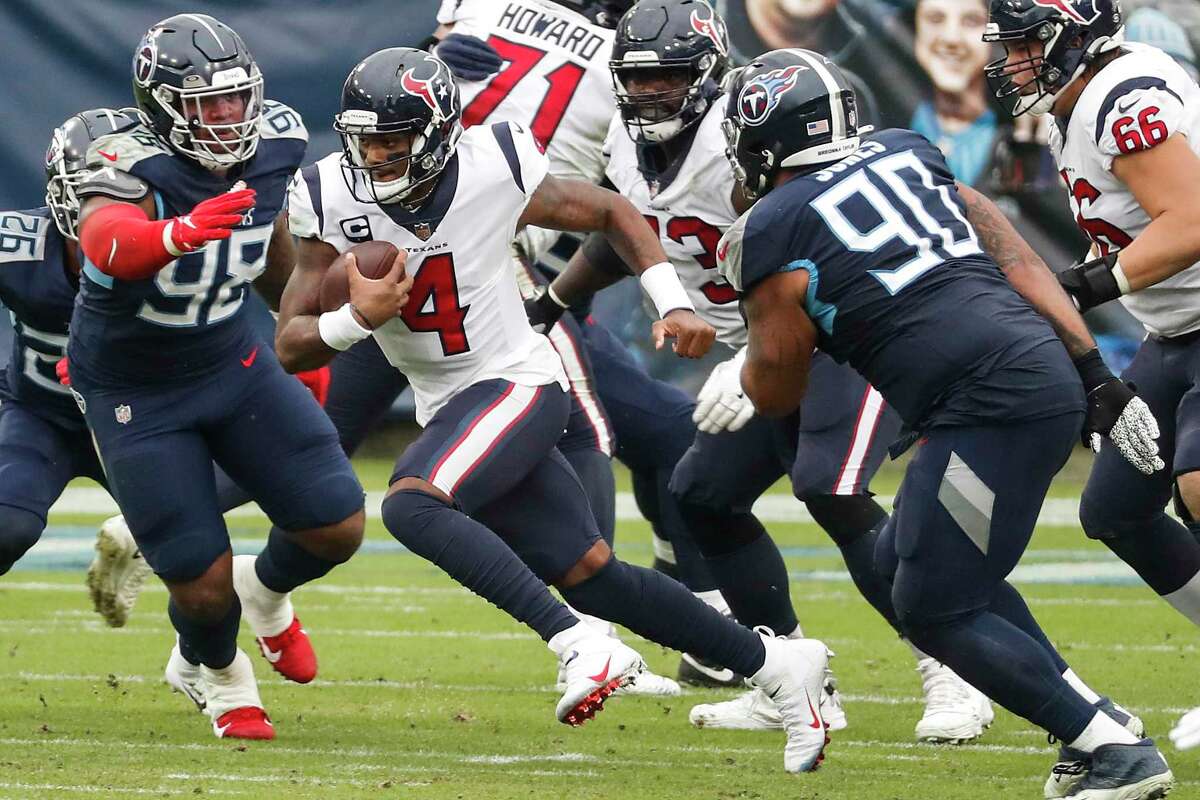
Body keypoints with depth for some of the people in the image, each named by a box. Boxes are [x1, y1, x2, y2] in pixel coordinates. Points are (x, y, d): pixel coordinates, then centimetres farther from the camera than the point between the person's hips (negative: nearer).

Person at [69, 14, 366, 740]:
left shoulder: (269, 148, -11)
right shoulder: (133, 173, -30)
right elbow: (104, 243, -55)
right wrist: (178, 235, -75)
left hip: (233, 366, 5)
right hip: (136, 397, -5)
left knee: (338, 528, -6)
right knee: (204, 583, -6)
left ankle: (267, 592, 30)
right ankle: (220, 678, 31)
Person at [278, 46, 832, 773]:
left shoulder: (493, 173, -15)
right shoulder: (333, 199, -9)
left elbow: (609, 212, 3)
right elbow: (291, 345, -9)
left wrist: (673, 304, -6)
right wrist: (358, 319, -29)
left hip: (518, 386, -5)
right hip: (449, 408, 5)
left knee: (413, 506, -31)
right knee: (588, 574, 7)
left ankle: (581, 648, -34)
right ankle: (776, 664, 21)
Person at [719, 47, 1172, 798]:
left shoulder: (773, 235, -2)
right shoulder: (906, 156, 18)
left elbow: (777, 391, 10)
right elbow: (1019, 263, 13)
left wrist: (754, 290, 28)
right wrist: (1098, 380, 13)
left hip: (996, 406, -9)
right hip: (1047, 369, 9)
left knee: (934, 610, 1)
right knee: (904, 562, 21)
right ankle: (1095, 718, 19)